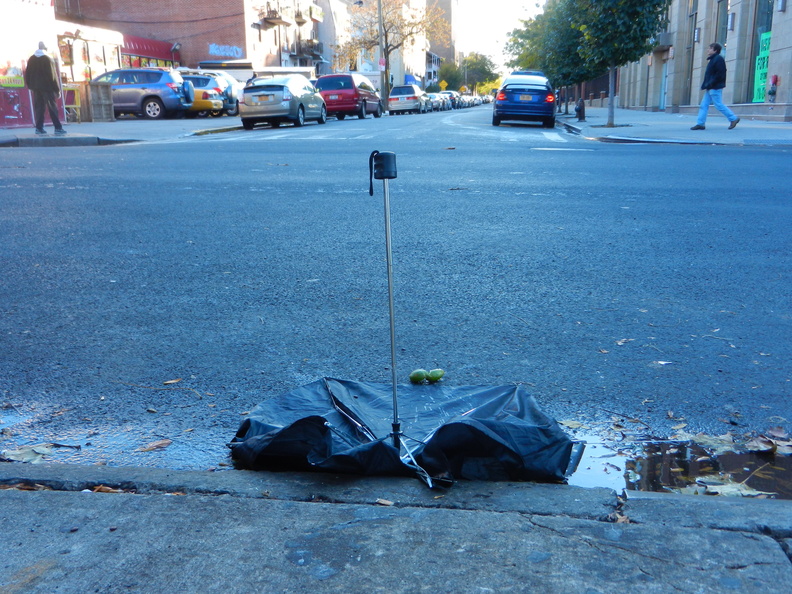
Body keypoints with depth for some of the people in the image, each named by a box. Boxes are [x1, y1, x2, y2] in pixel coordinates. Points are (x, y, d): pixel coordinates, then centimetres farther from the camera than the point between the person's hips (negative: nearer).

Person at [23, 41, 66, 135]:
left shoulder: (31, 59, 9)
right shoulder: (48, 59, -8)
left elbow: (27, 74, 11)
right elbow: (53, 76, -10)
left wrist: (30, 86, 20)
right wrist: (57, 89, -7)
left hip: (36, 88, 5)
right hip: (47, 87, -5)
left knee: (38, 107, 7)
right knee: (52, 108, -4)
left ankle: (39, 127, 4)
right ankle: (58, 127, -7)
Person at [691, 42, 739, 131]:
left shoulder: (718, 59, -11)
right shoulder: (712, 59, 19)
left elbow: (720, 74, -19)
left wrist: (710, 84, -21)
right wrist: (706, 85, 12)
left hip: (715, 87, -10)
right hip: (710, 88, 10)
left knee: (719, 105, -7)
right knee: (704, 105, 5)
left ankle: (733, 118, 3)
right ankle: (700, 123, 4)